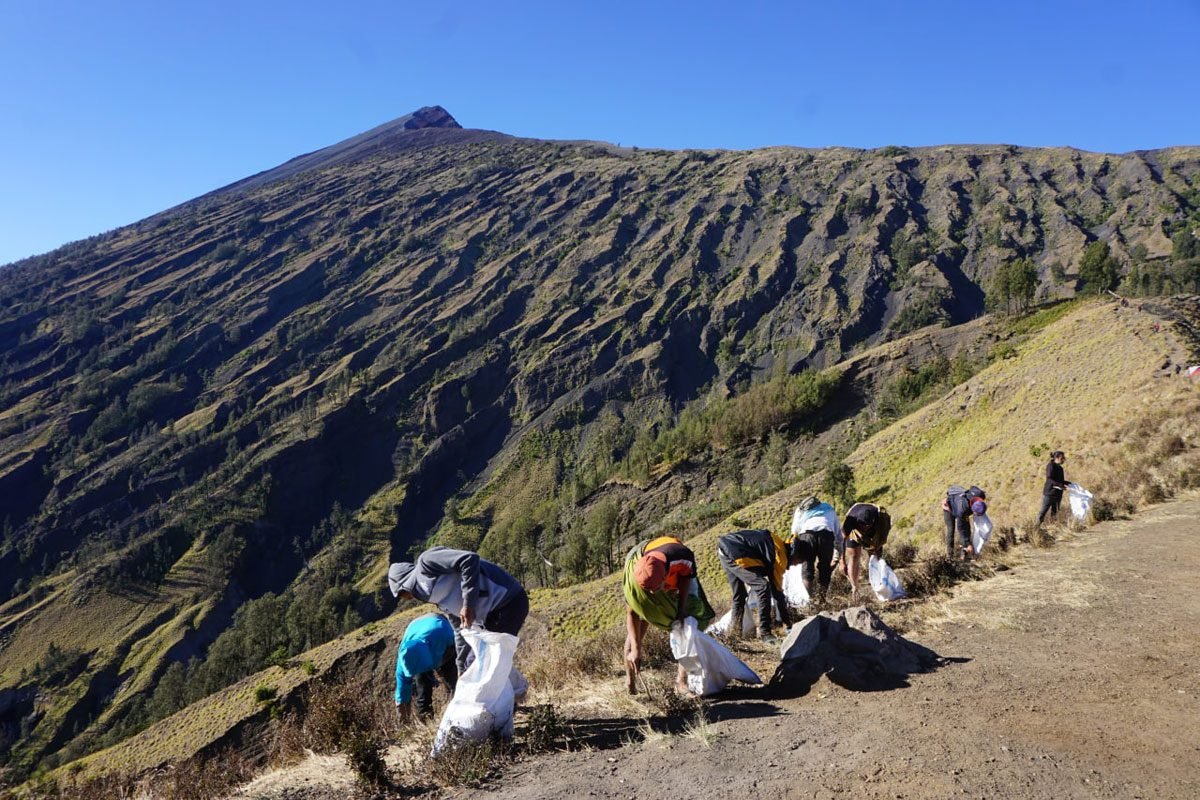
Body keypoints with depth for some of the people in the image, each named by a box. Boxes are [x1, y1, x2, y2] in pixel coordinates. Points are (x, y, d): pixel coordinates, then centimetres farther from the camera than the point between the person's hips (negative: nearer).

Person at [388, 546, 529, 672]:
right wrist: (462, 671, 32)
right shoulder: (442, 599, 24)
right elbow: (461, 632, 29)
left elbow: (470, 560, -19)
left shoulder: (425, 562, -3)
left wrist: (468, 604, -18)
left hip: (508, 603, -10)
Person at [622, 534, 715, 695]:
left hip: (677, 574, 1)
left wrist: (682, 607, -21)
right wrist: (636, 649, -29)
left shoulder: (683, 557, -43)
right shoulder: (633, 579, -40)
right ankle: (630, 683, 6)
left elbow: (688, 575, -17)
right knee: (635, 632, -11)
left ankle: (681, 681, 5)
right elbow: (631, 613, -26)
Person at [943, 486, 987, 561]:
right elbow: (960, 528, -36)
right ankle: (950, 552, 13)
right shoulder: (962, 508, -46)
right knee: (951, 529, -6)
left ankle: (962, 552, -6)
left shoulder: (980, 494, -34)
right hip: (949, 506, -5)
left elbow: (973, 488, -7)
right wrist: (968, 544, -33)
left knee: (967, 527, -9)